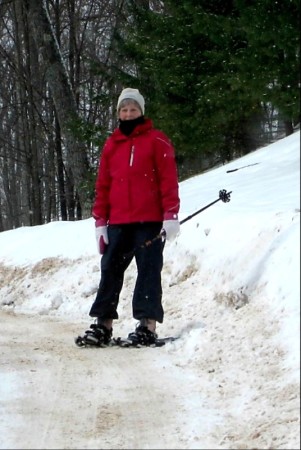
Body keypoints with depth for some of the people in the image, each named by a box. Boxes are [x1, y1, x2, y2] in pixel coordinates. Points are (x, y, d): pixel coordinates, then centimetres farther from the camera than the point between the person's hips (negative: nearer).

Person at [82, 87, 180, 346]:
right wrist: (100, 222, 8)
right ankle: (103, 323, 7)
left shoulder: (157, 141, 1)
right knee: (110, 270, 4)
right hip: (118, 223, 5)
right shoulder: (111, 145, 14)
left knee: (149, 271, -3)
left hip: (150, 221, -4)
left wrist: (171, 215, -11)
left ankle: (148, 324, -4)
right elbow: (103, 185, 14)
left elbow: (169, 180, -4)